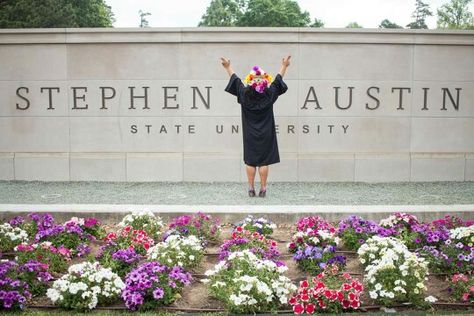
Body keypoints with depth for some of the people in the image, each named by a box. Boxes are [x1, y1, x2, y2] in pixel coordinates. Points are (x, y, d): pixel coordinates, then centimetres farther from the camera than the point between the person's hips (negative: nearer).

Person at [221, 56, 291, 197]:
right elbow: (278, 80, 6)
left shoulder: (245, 94, -9)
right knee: (263, 161, 2)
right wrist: (284, 66, 21)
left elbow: (235, 80, 7)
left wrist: (228, 67, 22)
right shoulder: (269, 95, -9)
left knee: (250, 161, 6)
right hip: (265, 135, 0)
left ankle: (251, 188, 7)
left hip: (250, 135, 1)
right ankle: (263, 189, 3)